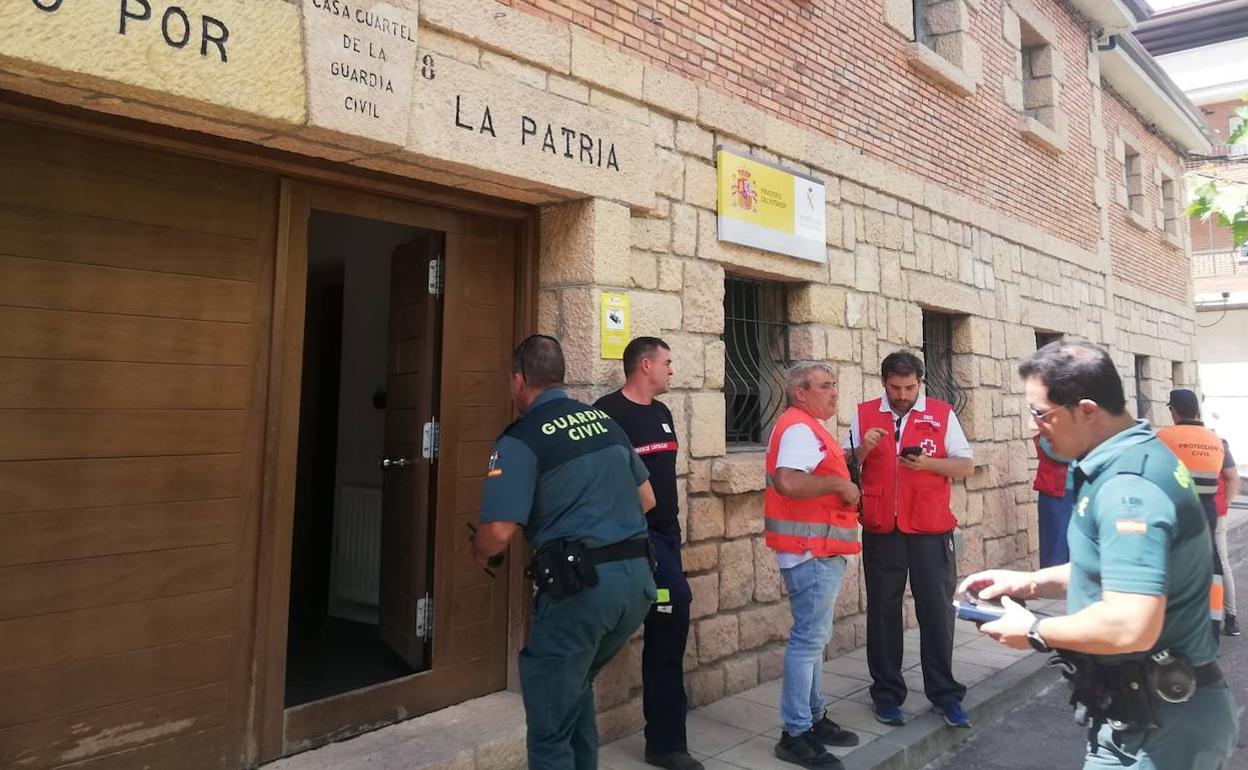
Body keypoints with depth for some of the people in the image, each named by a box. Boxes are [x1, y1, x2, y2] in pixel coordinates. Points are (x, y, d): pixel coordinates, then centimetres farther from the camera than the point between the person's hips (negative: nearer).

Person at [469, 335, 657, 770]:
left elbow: (500, 532, -17)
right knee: (575, 687, 29)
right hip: (638, 578, 7)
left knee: (550, 723, 10)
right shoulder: (606, 422, 11)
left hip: (580, 587, -7)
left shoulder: (520, 439, -9)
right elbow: (647, 499, 18)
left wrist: (479, 554, 6)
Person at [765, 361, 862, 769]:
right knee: (808, 638, -5)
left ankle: (814, 718, 28)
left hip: (820, 550, 11)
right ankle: (795, 734, 4)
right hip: (811, 551, -11)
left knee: (814, 636, 16)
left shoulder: (809, 427, 17)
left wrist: (841, 485, 9)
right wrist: (839, 485, -22)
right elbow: (787, 482, -32)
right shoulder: (799, 427, -16)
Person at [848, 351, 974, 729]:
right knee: (883, 612, 8)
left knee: (937, 611, 5)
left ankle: (944, 694, 19)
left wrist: (927, 463, -15)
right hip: (881, 531, 1)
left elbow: (967, 466, 2)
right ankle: (887, 693, 21)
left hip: (930, 531, -1)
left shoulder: (942, 414, 3)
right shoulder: (864, 414, 5)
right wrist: (863, 449, -14)